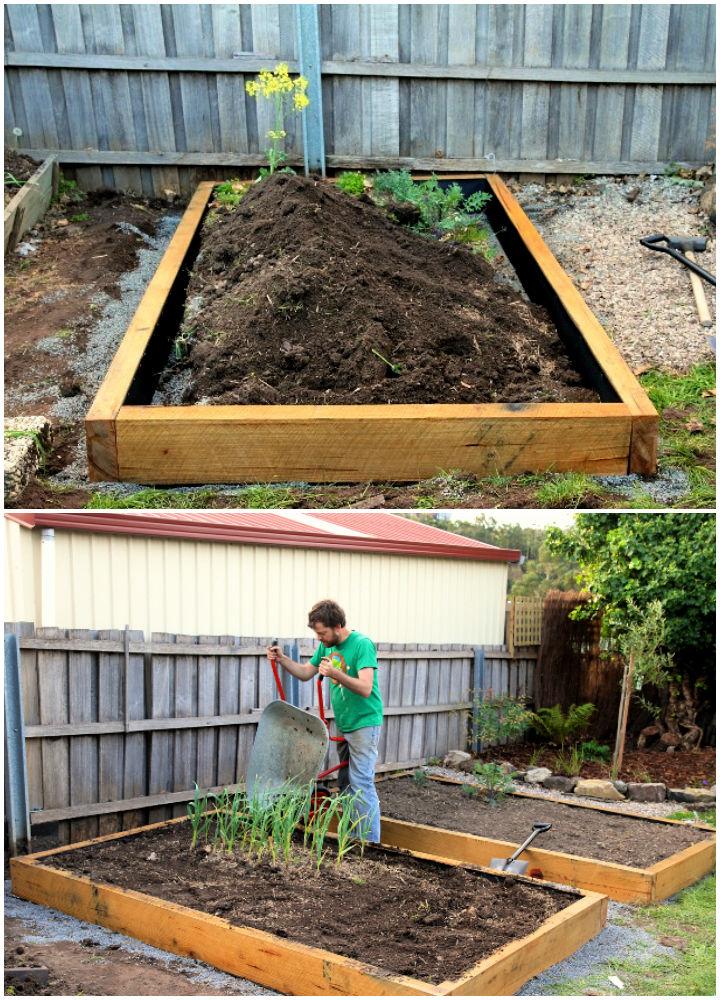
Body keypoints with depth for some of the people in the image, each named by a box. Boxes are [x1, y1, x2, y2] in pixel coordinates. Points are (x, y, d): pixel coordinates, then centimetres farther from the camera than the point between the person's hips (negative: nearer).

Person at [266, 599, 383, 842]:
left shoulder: (362, 644, -20)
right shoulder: (327, 645, 5)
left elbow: (365, 689, -27)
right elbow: (306, 673, 13)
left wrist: (336, 674, -40)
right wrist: (282, 659, -2)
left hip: (363, 724, -8)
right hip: (342, 724, 8)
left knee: (362, 784, -9)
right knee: (345, 783, 13)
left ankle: (371, 843, -4)